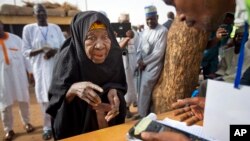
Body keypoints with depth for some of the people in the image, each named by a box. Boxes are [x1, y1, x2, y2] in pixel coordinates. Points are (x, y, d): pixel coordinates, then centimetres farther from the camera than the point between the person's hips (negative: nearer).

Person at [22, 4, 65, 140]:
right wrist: (42, 49, -16)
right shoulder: (28, 28, 2)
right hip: (41, 68, -1)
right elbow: (26, 51, 1)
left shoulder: (55, 28, 7)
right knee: (45, 98, 2)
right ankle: (48, 127, 16)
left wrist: (55, 51, -13)